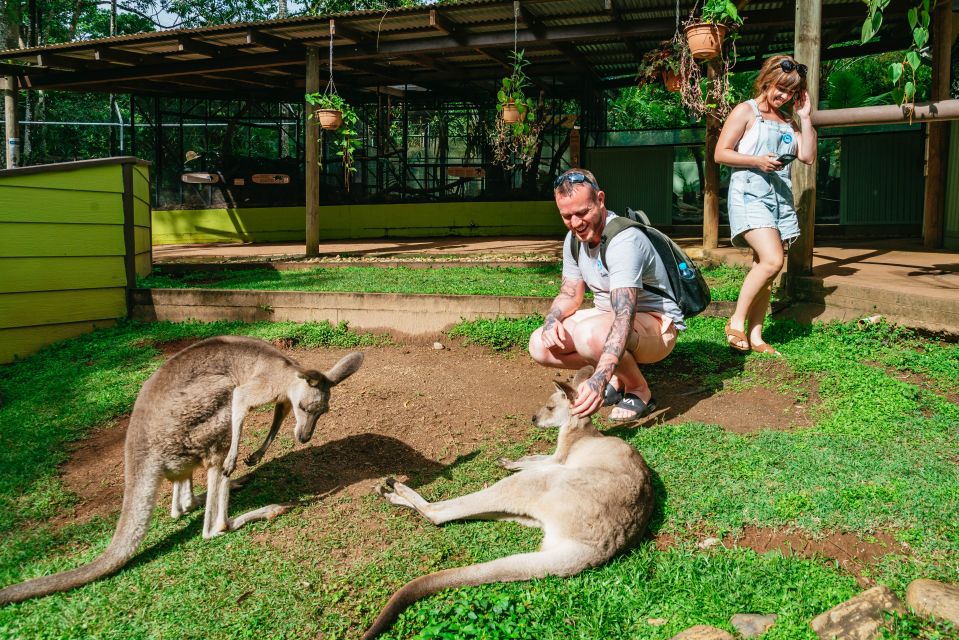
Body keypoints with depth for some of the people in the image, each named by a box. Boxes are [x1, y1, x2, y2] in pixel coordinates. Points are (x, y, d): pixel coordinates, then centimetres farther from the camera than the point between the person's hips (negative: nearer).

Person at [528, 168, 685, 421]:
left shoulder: (624, 241, -29)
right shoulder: (574, 239, -1)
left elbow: (625, 316, -40)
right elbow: (570, 295, 8)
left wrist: (600, 379, -52)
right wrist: (552, 319, -17)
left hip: (658, 325, -8)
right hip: (608, 315, 8)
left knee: (589, 334, -39)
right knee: (540, 345, -9)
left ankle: (639, 390, -11)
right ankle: (617, 375, 4)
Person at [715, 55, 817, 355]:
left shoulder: (788, 119, 20)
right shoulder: (746, 111, 2)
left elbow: (808, 156, 11)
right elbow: (721, 153, -5)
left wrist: (805, 118, 7)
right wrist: (757, 161, -16)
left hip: (780, 195, 7)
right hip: (749, 192, -7)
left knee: (766, 268, 3)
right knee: (771, 260, -23)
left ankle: (755, 335, 7)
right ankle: (736, 321, -10)